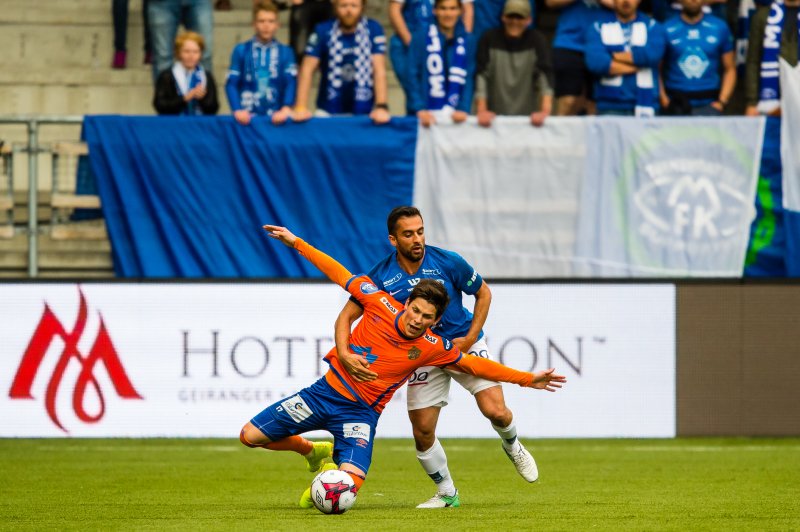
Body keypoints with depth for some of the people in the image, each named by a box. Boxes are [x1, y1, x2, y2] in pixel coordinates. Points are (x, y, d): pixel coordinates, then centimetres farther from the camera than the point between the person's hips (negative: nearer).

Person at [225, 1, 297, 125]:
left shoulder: (285, 52, 7)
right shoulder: (241, 50, 7)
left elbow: (291, 83, -3)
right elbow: (231, 83, 1)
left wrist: (286, 109, -20)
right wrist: (237, 110, -15)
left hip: (275, 117, 0)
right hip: (248, 117, 0)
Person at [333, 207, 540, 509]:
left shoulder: (447, 262, -18)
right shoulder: (381, 277, -17)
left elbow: (483, 294, -2)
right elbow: (346, 317, -16)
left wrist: (470, 339, -11)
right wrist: (344, 354, -35)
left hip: (463, 344, -1)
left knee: (495, 411, -16)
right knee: (422, 432, -4)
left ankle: (512, 447, 21)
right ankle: (447, 493, 19)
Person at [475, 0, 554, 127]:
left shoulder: (536, 40, -2)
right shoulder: (490, 39, -1)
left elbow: (546, 74, -13)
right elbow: (481, 75, -8)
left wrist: (545, 111, -28)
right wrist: (482, 111, -21)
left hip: (527, 116, 0)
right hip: (496, 116, 0)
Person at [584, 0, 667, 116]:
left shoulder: (652, 27, 11)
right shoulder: (598, 27, 8)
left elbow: (652, 54, -9)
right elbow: (595, 62, -9)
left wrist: (614, 56, -3)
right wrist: (636, 67, -5)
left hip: (645, 106, 1)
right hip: (610, 106, -1)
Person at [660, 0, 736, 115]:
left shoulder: (719, 28, 7)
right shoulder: (667, 30, 3)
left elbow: (730, 69, 11)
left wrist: (722, 101, -1)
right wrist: (664, 100, -9)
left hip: (708, 105, 1)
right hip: (676, 105, -1)